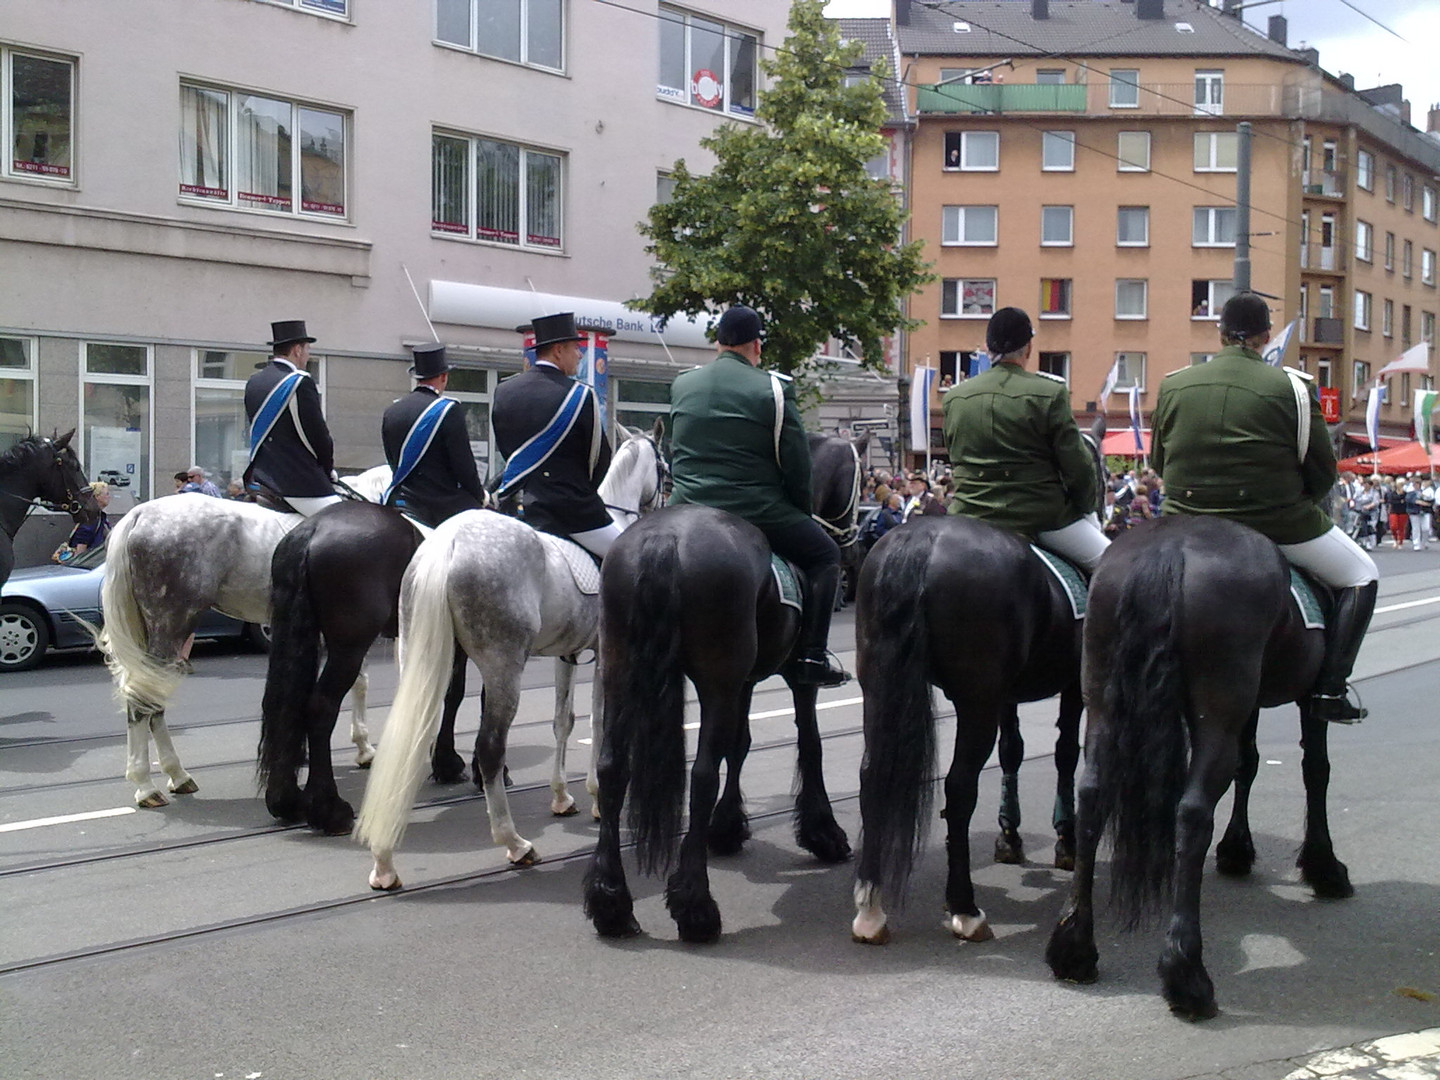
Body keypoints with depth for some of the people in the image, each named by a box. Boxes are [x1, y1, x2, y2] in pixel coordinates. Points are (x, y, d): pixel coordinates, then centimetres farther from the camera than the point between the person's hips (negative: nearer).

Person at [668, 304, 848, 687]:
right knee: (824, 554, 12)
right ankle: (810, 657, 3)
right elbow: (797, 464, -5)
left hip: (688, 510, 4)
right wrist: (802, 510, 11)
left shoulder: (681, 385, 8)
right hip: (756, 510, -4)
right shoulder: (774, 388, -6)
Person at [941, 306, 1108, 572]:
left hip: (969, 512, 4)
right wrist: (1086, 507, 10)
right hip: (1041, 514, -4)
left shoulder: (953, 398, 5)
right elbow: (1076, 464, -6)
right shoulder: (1050, 392, -8)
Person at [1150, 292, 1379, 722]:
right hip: (1278, 522, -3)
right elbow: (1322, 471, -4)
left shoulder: (1173, 386, 1)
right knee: (1361, 577, 17)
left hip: (1188, 522, 3)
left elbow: (1158, 461, 11)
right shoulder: (1290, 388, -9)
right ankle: (1329, 690, 7)